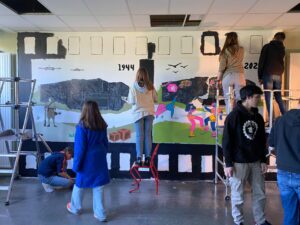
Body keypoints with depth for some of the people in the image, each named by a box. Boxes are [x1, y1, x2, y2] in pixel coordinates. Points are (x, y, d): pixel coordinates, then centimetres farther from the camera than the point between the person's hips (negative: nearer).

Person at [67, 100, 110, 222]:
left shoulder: (82, 126, -16)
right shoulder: (102, 125, 2)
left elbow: (80, 147, -15)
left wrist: (76, 164, -7)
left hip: (87, 161, -4)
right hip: (100, 160, 5)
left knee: (79, 184, 17)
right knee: (98, 186, 10)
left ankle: (75, 208, 39)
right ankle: (100, 214, 16)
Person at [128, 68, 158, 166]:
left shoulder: (134, 87, -9)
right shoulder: (150, 86, -2)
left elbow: (131, 101, -7)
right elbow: (155, 99, 4)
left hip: (138, 113, -2)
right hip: (149, 113, 2)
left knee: (139, 136, 4)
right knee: (148, 135, 7)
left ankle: (139, 158, 3)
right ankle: (147, 157, 11)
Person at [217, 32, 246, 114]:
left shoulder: (226, 50, -5)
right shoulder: (241, 50, 7)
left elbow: (222, 67, -8)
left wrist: (218, 79, 0)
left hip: (228, 76, -3)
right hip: (239, 76, 3)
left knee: (228, 100, 4)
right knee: (240, 100, 4)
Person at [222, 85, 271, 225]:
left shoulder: (258, 117, 7)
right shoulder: (234, 116, -11)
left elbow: (262, 140, 14)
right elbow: (227, 141, -12)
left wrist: (263, 160, 9)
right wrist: (228, 163, -13)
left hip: (256, 162, 6)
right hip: (239, 163, -6)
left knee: (260, 194, 14)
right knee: (238, 196, 7)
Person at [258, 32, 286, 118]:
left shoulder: (267, 47, -1)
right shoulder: (282, 49, 15)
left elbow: (261, 62, -4)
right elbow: (282, 63, 23)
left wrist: (260, 76, -1)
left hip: (268, 75, -5)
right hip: (278, 75, 5)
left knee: (268, 98, -4)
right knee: (278, 97, 15)